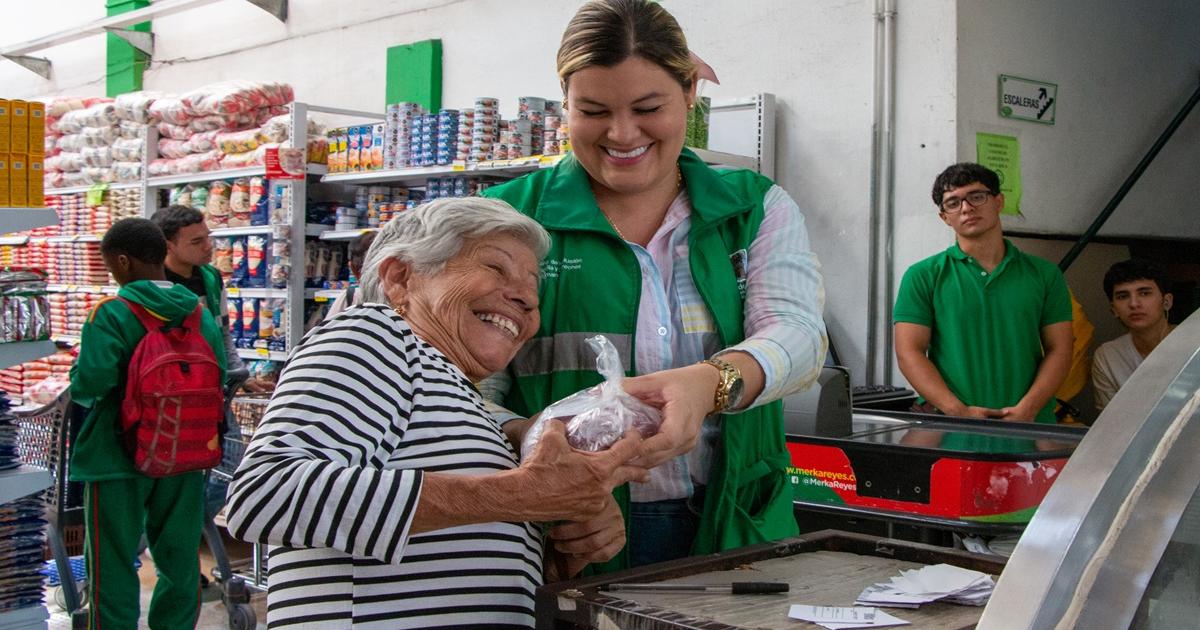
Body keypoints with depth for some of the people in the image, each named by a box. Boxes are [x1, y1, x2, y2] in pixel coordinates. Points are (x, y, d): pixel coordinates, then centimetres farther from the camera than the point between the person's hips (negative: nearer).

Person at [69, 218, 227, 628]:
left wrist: (78, 381, -1)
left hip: (118, 457, -4)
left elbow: (91, 383, -23)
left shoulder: (112, 313, -14)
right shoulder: (201, 314, 0)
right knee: (180, 563, 16)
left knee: (113, 566, 7)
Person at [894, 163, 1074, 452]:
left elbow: (1059, 351, 10)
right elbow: (909, 353, -1)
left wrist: (1027, 409, -7)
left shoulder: (1044, 274, 13)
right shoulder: (923, 276, 7)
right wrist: (959, 412, -12)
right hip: (946, 428, -1)